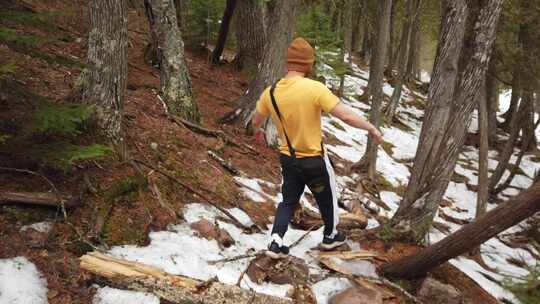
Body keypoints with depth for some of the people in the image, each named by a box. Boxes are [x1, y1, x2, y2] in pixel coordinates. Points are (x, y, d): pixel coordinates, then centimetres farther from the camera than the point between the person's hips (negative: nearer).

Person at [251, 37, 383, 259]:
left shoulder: (270, 92, -7)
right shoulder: (314, 89, -24)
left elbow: (256, 122, 9)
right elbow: (346, 116, -24)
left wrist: (257, 131, 32)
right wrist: (371, 129, -9)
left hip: (287, 158, 4)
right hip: (314, 160, -4)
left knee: (288, 201, 20)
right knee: (327, 198, 21)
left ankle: (276, 243, 11)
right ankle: (330, 237, 40)